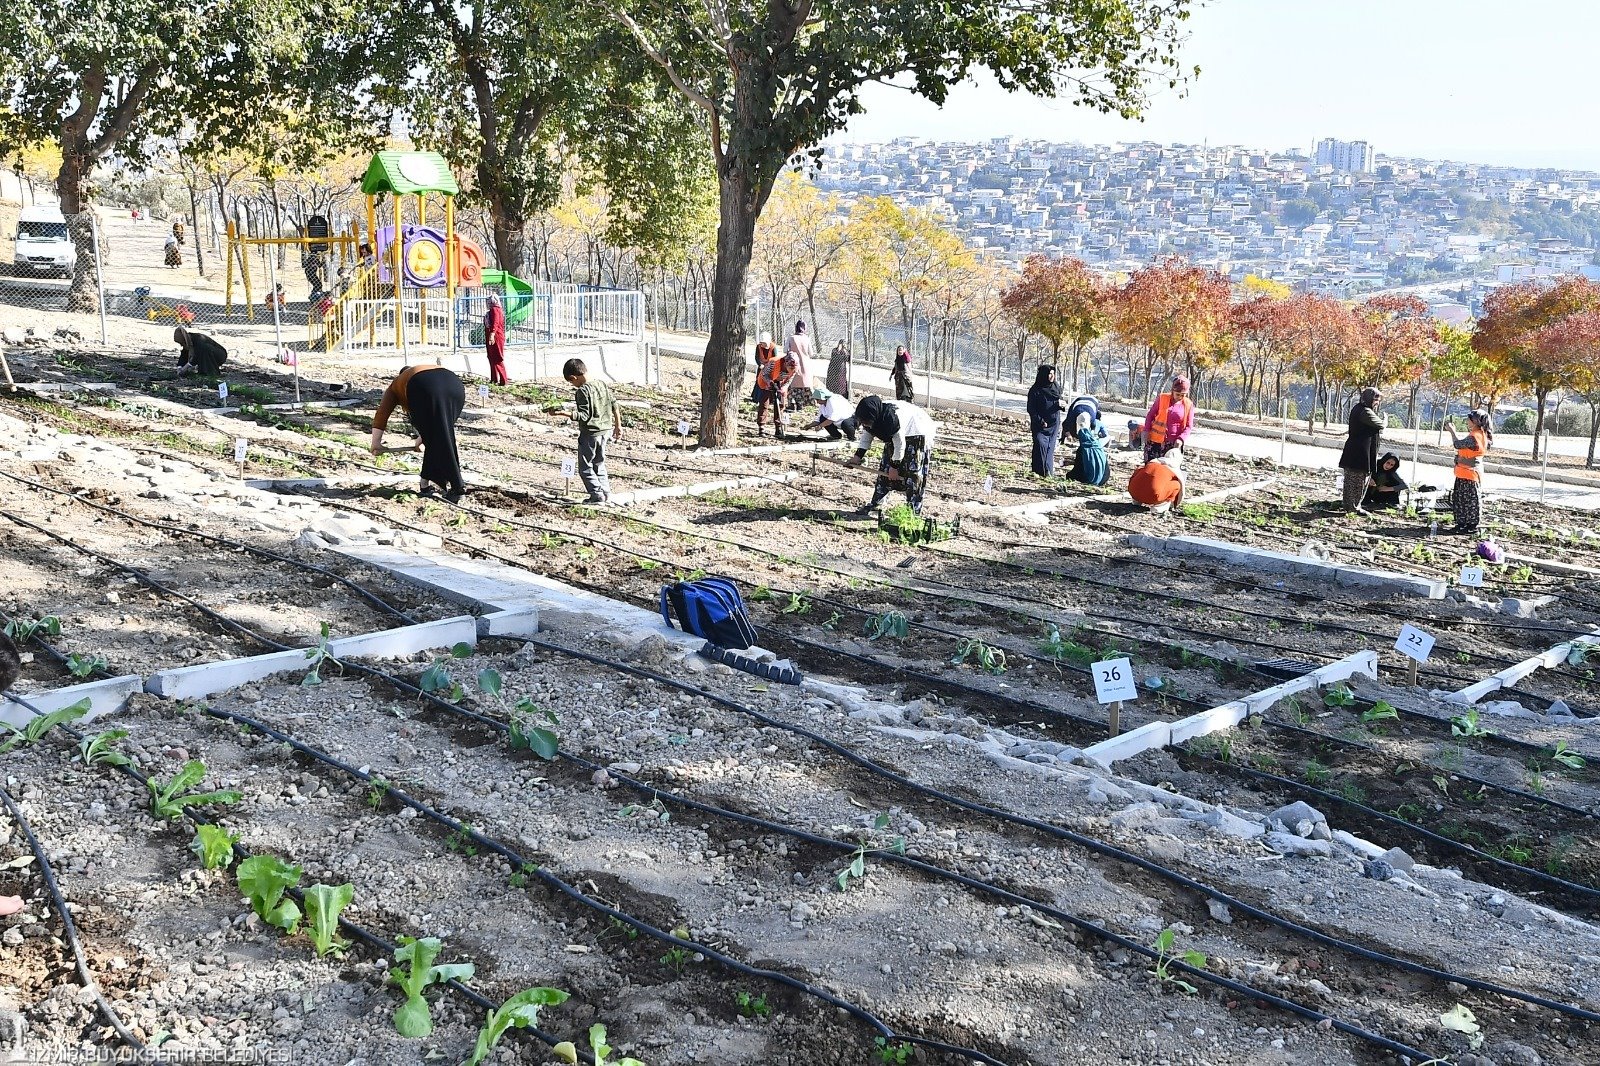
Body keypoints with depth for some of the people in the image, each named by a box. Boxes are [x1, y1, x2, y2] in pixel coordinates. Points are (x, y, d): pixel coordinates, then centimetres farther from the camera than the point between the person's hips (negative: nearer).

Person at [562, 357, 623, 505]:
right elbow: (615, 407, 9)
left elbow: (584, 416, -23)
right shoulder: (603, 385, 5)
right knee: (599, 465, 20)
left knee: (585, 468, 4)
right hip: (606, 430, 8)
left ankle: (597, 495, 0)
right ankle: (606, 494, 19)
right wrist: (618, 426, 19)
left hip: (590, 433, -8)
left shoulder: (583, 391, -18)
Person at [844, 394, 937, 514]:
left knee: (912, 472, -12)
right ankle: (876, 503, 10)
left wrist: (894, 466, -20)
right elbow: (866, 436, 2)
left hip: (918, 433, -8)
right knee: (885, 468, 4)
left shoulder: (892, 418, -38)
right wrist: (857, 456, -5)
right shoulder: (870, 418, -15)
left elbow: (900, 444, -29)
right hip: (895, 434, 8)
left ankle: (914, 509, -9)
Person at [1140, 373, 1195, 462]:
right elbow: (1150, 415, 8)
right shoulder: (1162, 398, 0)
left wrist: (1181, 439, -15)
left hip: (1173, 443, 0)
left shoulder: (1188, 405, -1)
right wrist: (1146, 430, 0)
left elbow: (1189, 426, 0)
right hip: (1155, 440, 0)